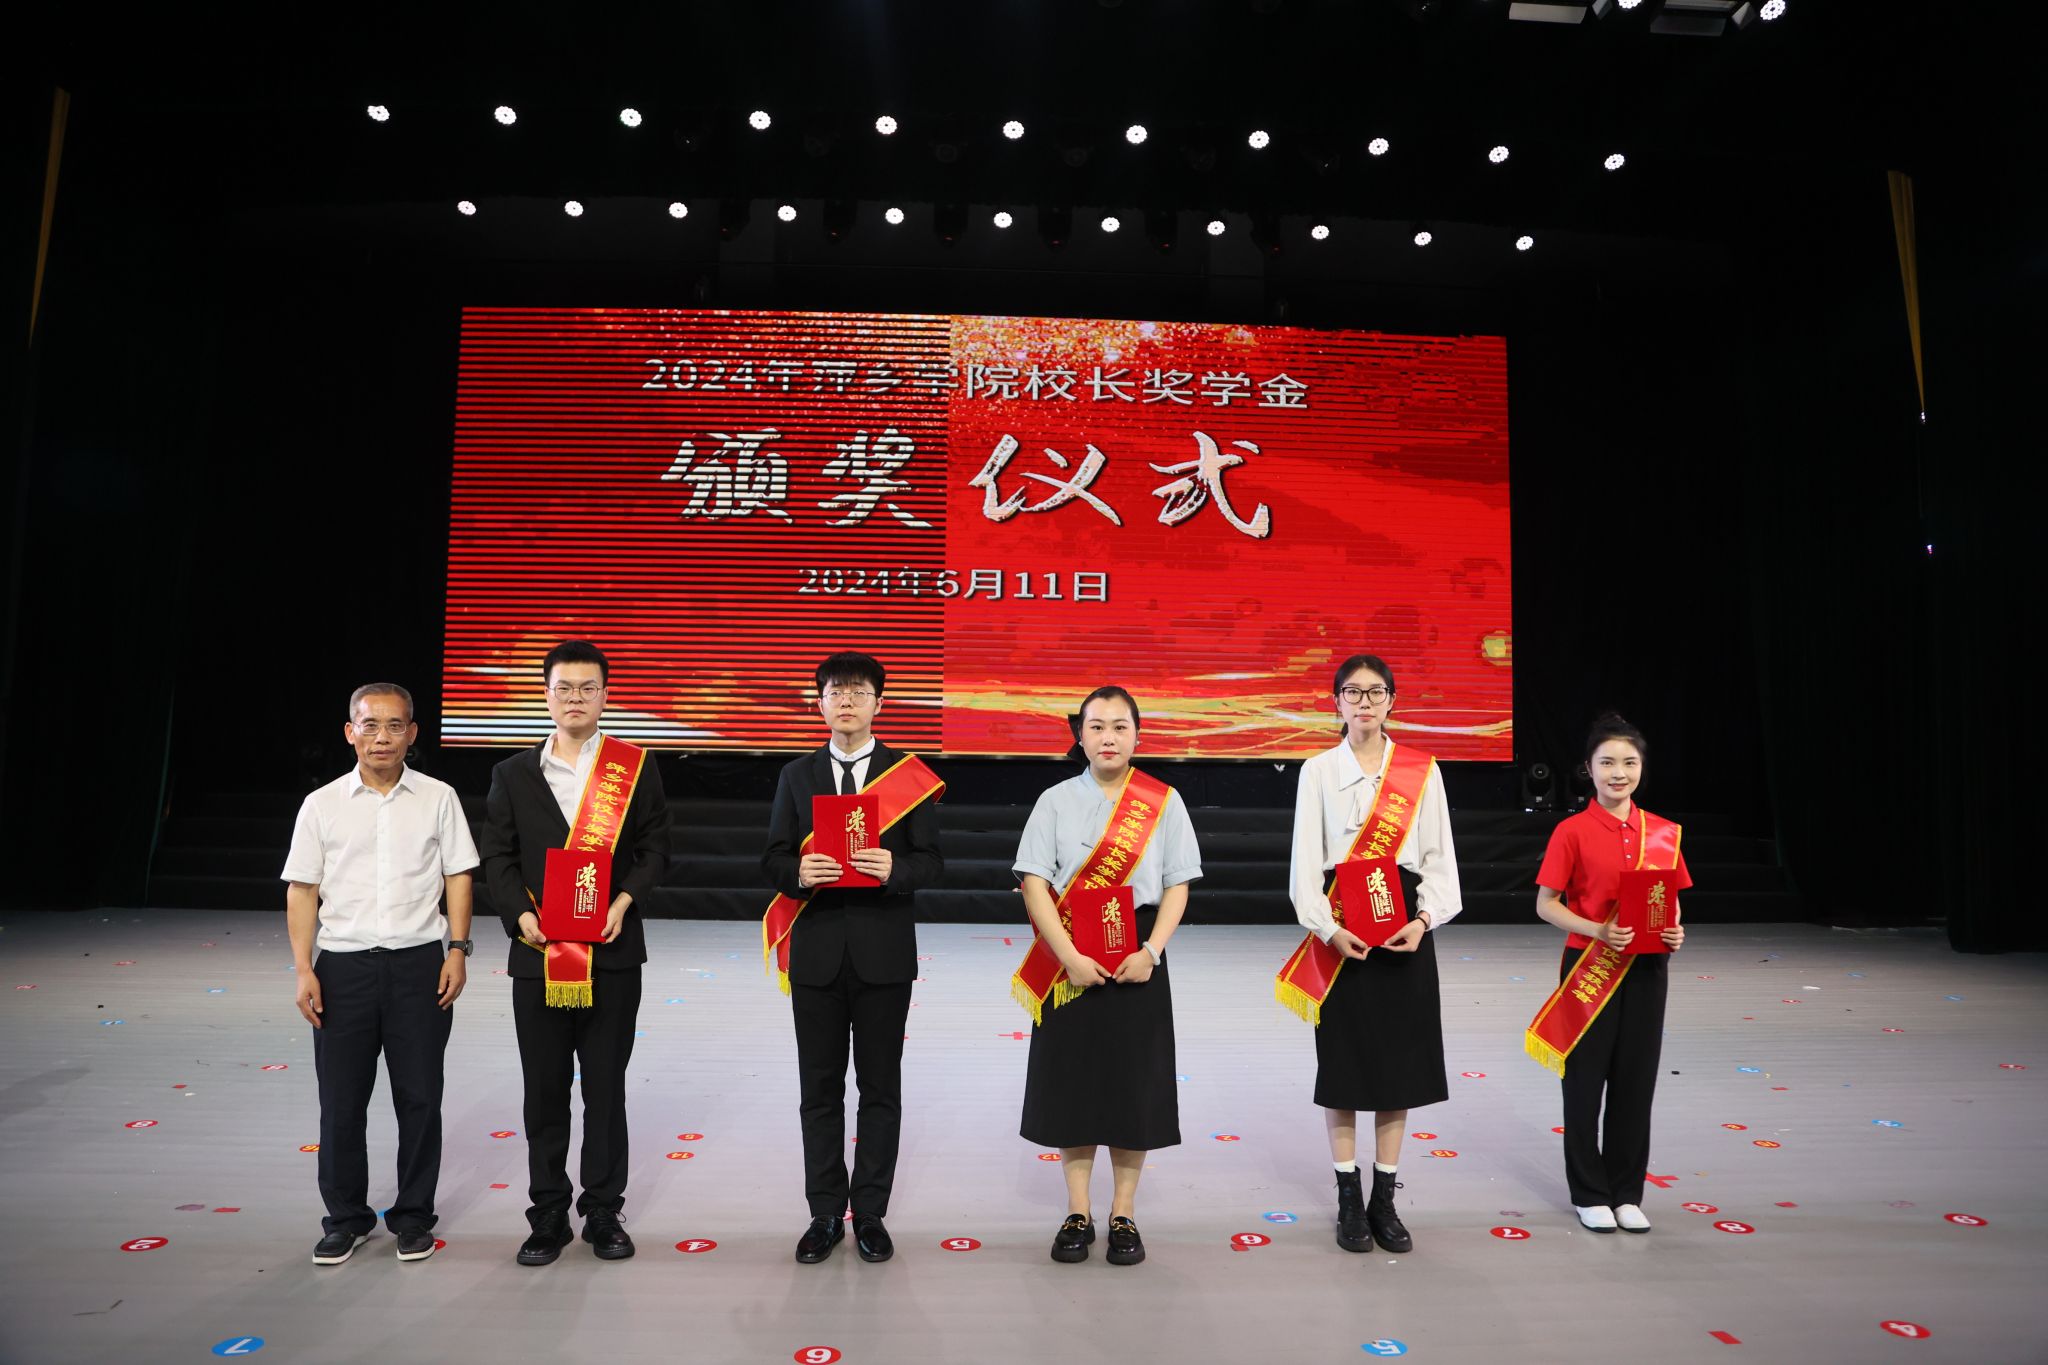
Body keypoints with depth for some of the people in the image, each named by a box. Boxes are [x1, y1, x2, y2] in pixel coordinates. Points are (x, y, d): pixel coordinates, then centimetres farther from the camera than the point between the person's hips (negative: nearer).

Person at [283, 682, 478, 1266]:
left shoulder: (438, 798, 3)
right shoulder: (322, 805, 3)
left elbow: (457, 877, 3)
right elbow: (302, 891, 4)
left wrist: (457, 949, -5)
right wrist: (303, 970, -2)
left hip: (419, 962, 0)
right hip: (343, 964, 1)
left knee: (419, 1097, 6)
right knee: (341, 1101, 8)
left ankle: (413, 1216, 22)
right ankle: (346, 1217, 26)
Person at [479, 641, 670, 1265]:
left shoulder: (636, 768, 2)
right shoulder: (513, 773, 7)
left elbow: (655, 848, 1)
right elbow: (498, 857, 4)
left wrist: (624, 902, -15)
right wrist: (521, 914, -11)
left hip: (612, 952, -1)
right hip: (538, 953, 1)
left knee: (606, 1088, 8)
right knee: (544, 1092, 10)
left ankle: (604, 1212, 21)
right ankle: (548, 1215, 24)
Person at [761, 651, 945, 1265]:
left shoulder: (911, 775, 1)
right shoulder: (797, 775, 8)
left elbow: (931, 861, -2)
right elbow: (773, 858, 5)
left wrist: (894, 869, -22)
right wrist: (799, 873, -16)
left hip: (884, 953, -1)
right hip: (816, 950, 2)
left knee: (880, 1088, 8)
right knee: (820, 1088, 9)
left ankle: (870, 1213, 22)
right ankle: (825, 1213, 23)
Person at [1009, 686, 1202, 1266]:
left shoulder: (1163, 801, 3)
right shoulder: (1056, 800, 1)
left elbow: (1178, 885, 1)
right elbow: (1034, 883, -5)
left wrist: (1151, 951, -12)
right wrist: (1070, 957, -15)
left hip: (1137, 961, 0)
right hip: (1070, 962, 0)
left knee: (1135, 1082, 5)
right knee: (1073, 1078, 6)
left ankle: (1124, 1214, 21)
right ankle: (1078, 1213, 21)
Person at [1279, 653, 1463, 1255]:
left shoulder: (1421, 770, 5)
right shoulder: (1318, 771, 2)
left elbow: (1439, 854, 4)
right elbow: (1306, 860, -1)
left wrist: (1424, 919, -9)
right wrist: (1328, 928, -12)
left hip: (1405, 926, 1)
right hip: (1341, 929, -1)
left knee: (1399, 1057, 7)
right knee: (1345, 1059, 4)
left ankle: (1385, 1198, 20)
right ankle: (1349, 1199, 17)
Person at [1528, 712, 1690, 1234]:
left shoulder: (1664, 832, 4)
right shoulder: (1572, 832, -8)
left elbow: (1671, 900, 13)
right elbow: (1546, 904, -8)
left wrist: (1675, 932, -8)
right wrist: (1597, 931, -22)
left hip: (1646, 969, 4)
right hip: (1590, 967, -4)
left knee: (1637, 1082, 11)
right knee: (1586, 1082, 6)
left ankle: (1627, 1192, 25)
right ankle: (1589, 1193, 21)